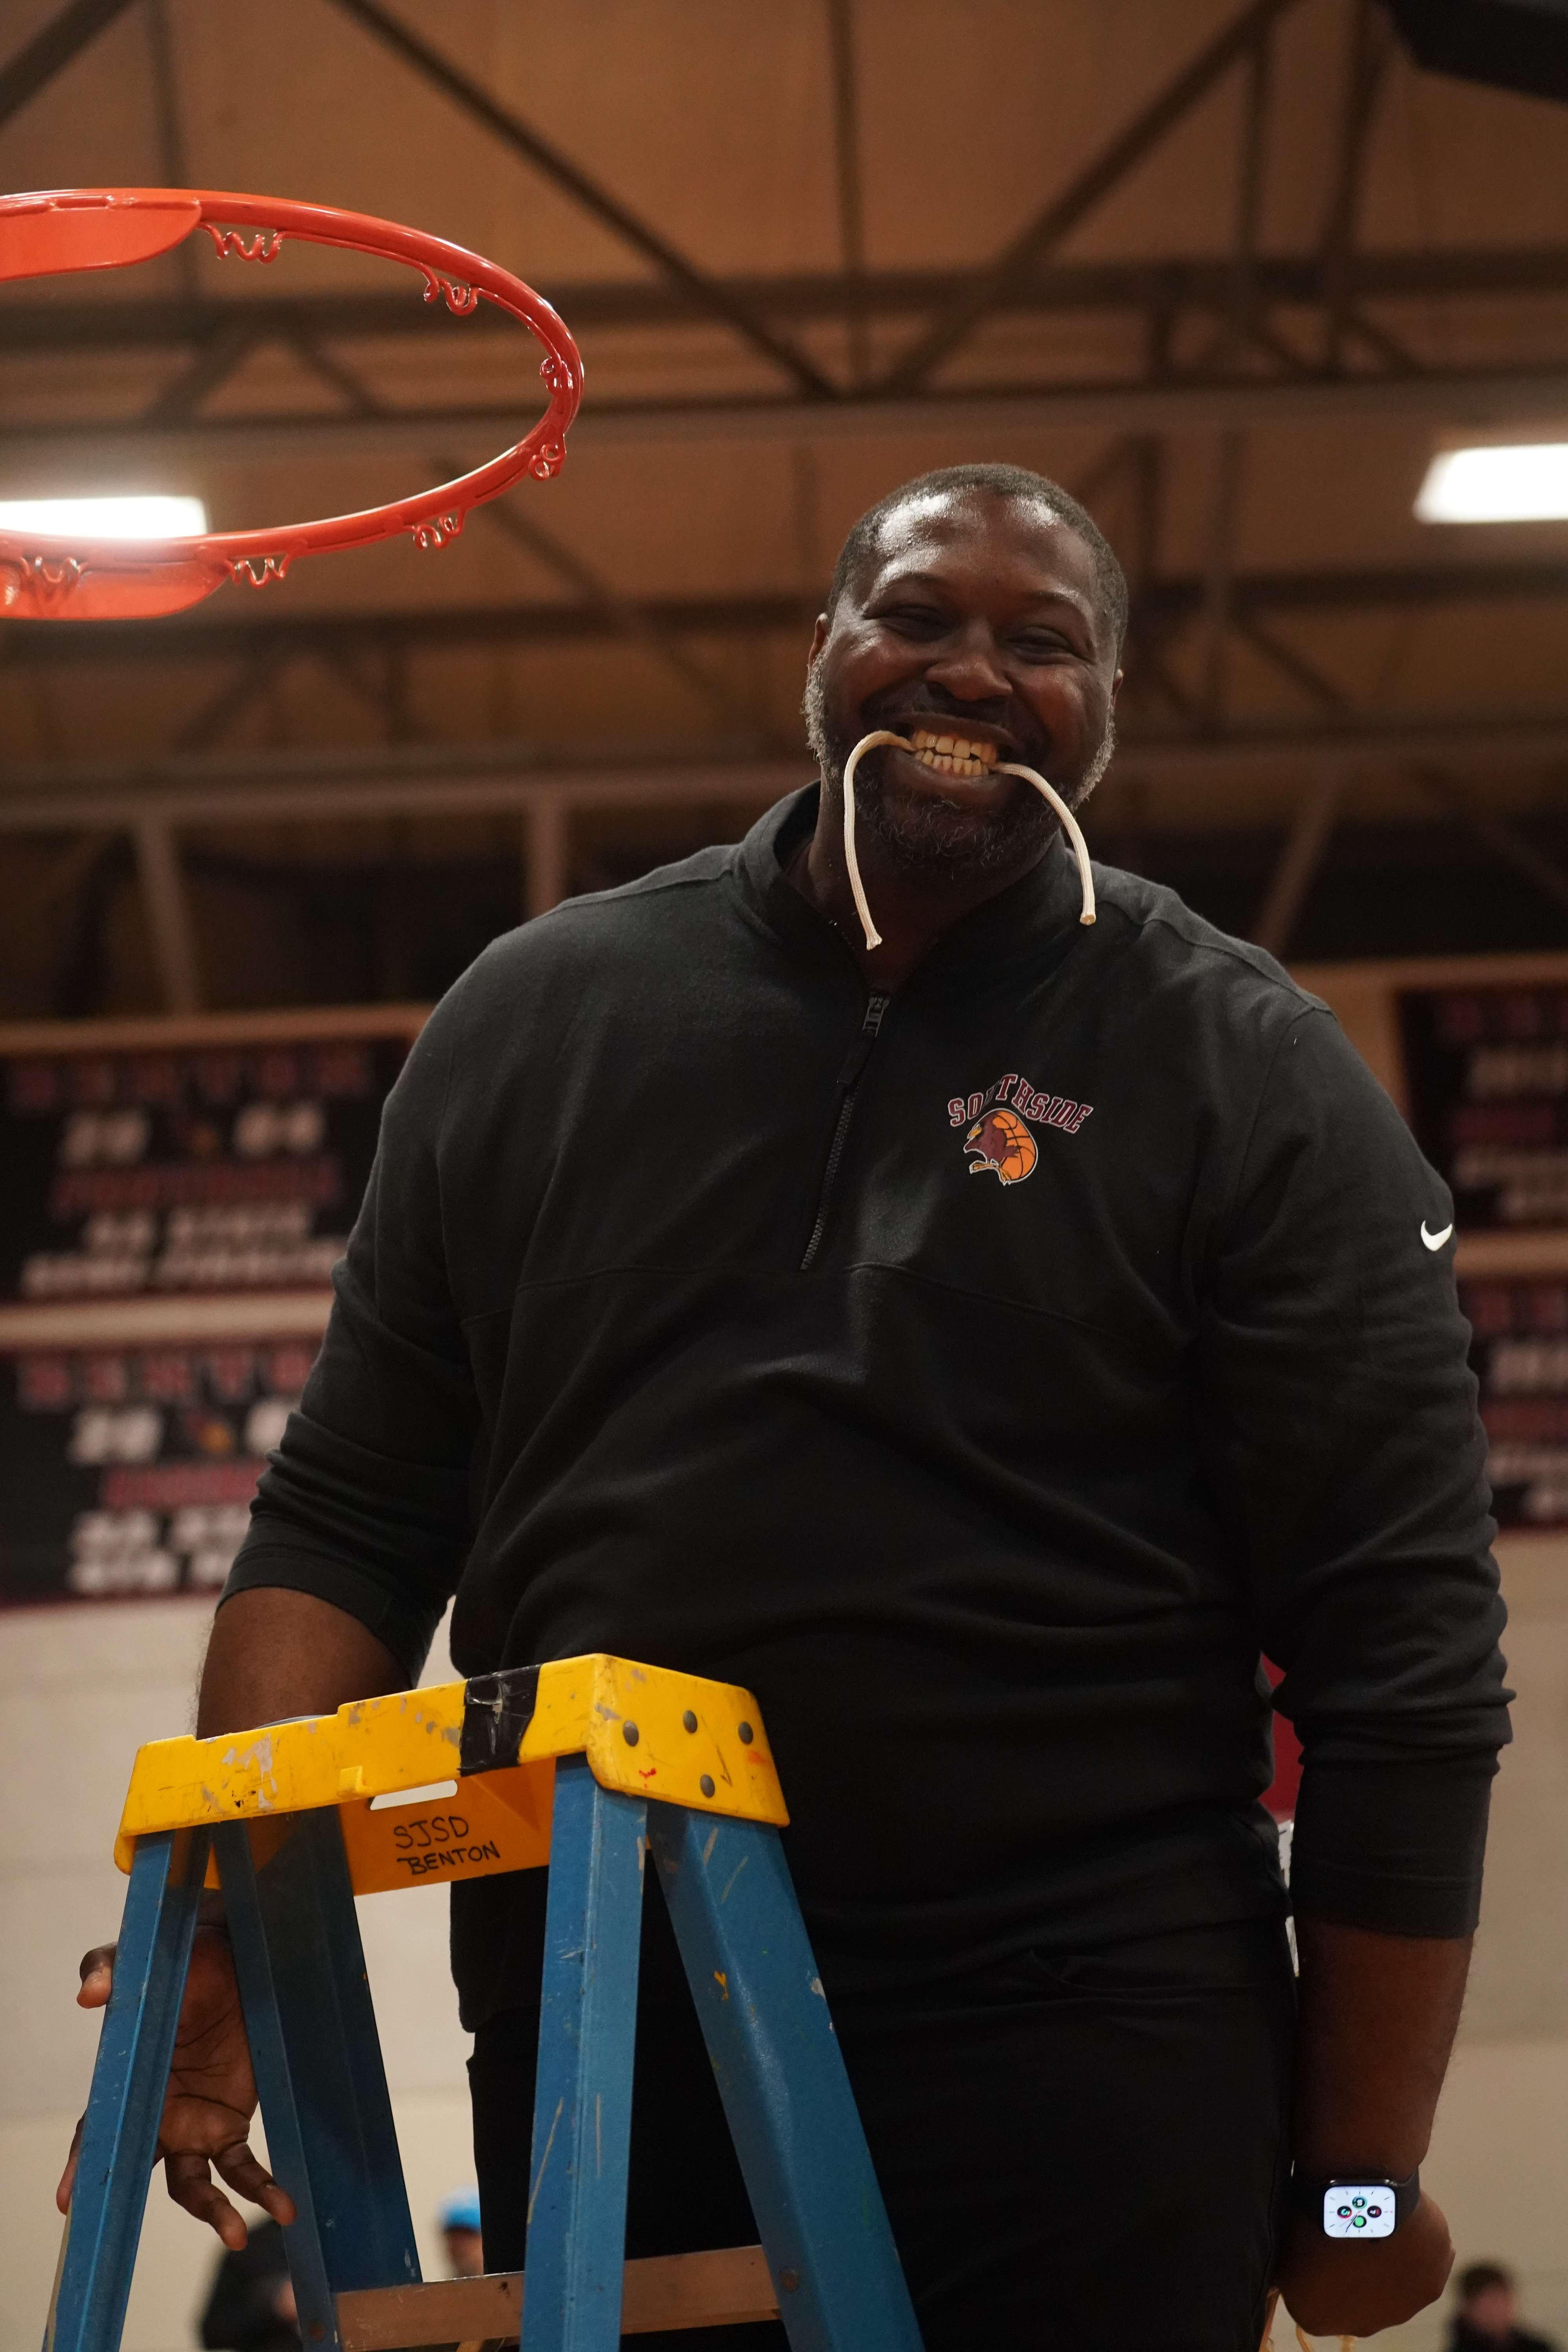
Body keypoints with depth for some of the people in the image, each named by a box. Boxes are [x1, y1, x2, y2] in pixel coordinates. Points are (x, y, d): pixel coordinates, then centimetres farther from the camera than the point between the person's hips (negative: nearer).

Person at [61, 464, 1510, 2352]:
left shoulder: (1242, 1079, -1)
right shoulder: (539, 1018, 9)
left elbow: (1400, 1655, -2)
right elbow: (353, 1511, 10)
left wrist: (1365, 2172, -4)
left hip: (1086, 2060, -2)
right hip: (590, 2039, 3)